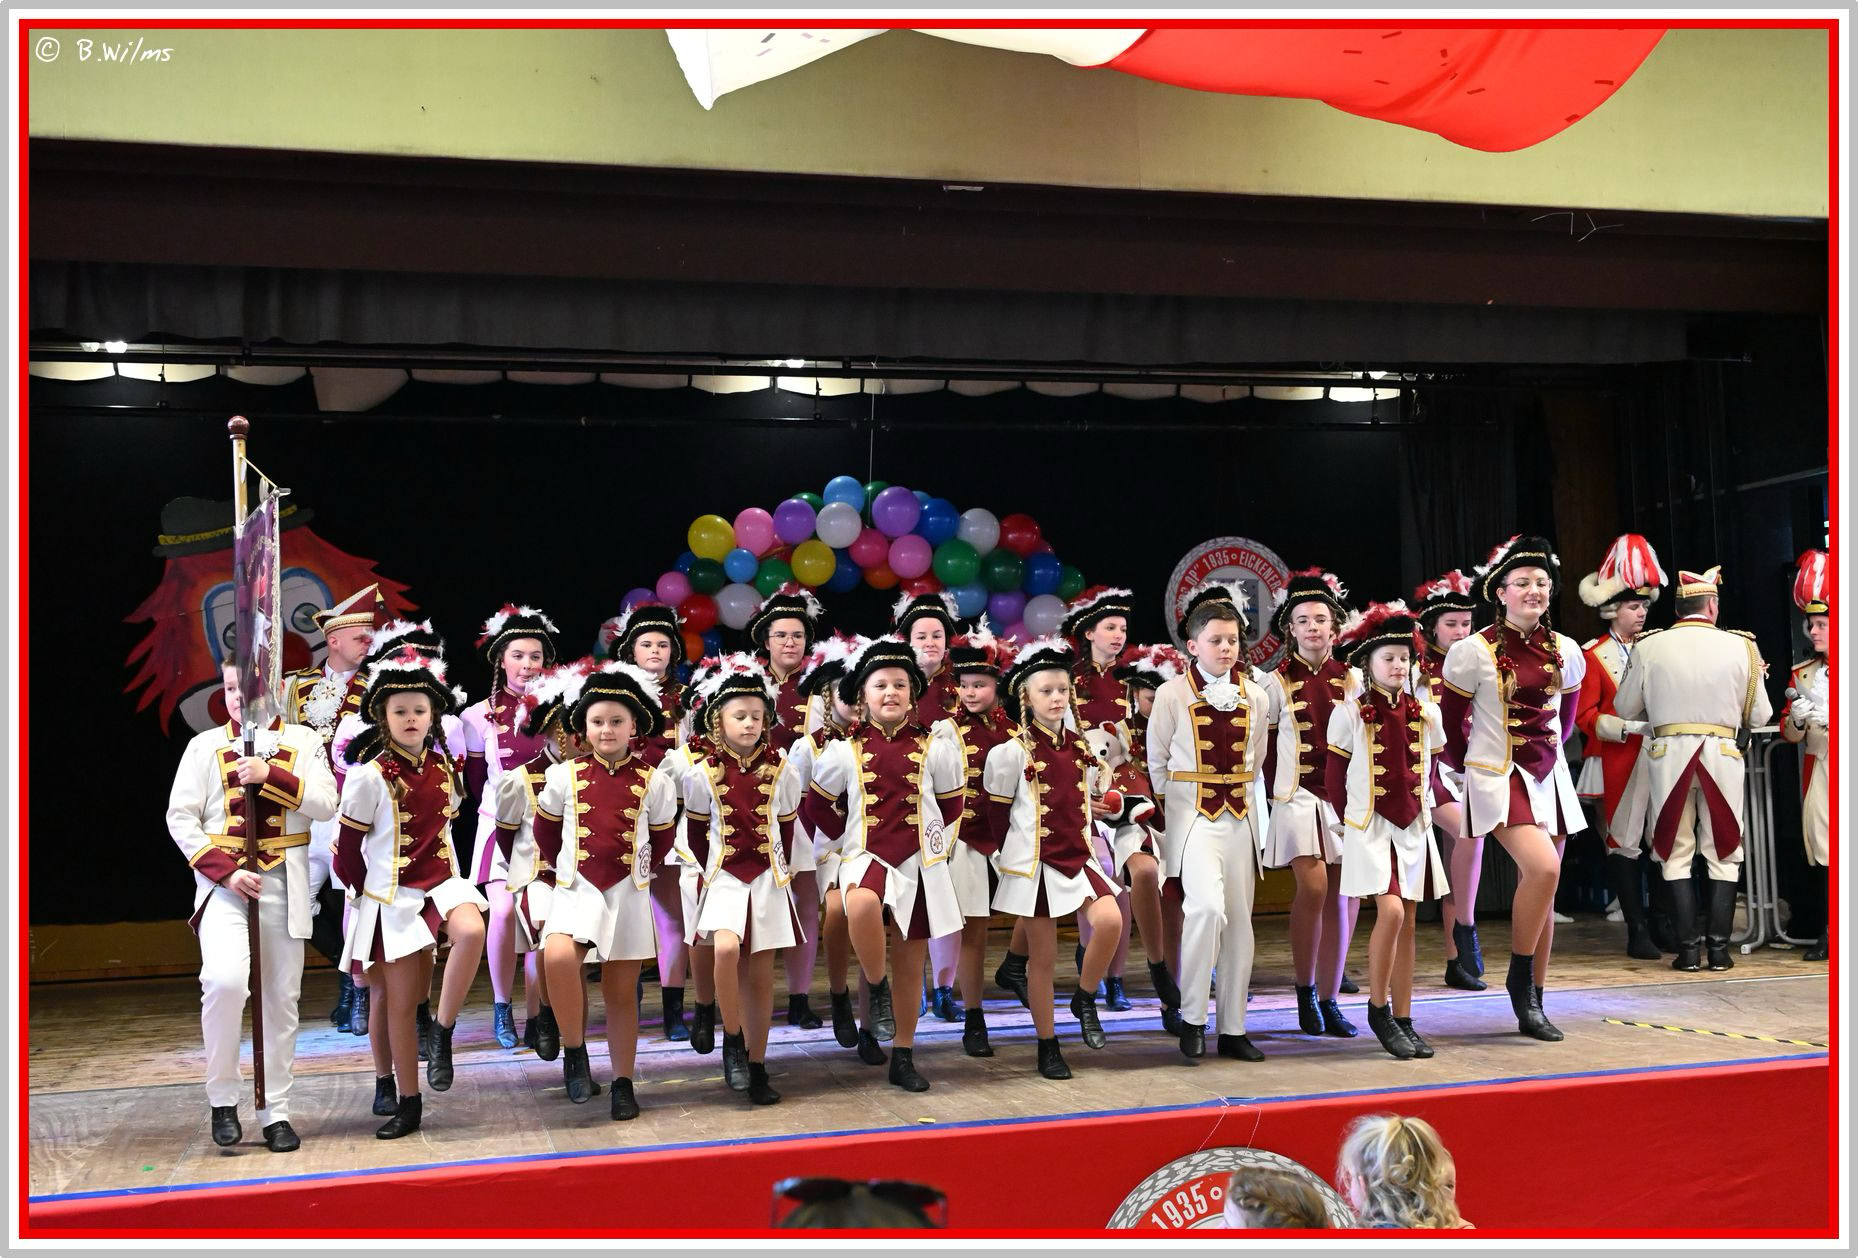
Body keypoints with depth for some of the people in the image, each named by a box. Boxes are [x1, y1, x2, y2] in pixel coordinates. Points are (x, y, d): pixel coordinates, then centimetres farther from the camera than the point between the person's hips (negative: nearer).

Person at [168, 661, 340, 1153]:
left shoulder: (303, 742, 7)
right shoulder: (205, 745, 5)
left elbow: (326, 805, -4)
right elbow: (181, 817, 1)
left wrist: (270, 775, -16)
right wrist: (225, 871, -11)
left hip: (283, 885, 2)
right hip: (223, 879, -1)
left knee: (282, 999, 5)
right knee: (226, 980, -24)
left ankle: (275, 1112, 15)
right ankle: (222, 1096, -5)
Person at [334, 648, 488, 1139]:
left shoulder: (444, 765, 4)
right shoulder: (370, 775, -9)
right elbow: (349, 843, 0)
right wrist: (361, 890, 8)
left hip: (441, 881, 3)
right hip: (392, 894, -2)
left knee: (471, 931, -31)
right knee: (402, 1001, 2)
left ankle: (443, 1032, -13)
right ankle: (407, 1103, 15)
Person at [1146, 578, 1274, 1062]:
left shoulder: (1255, 697, 7)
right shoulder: (1172, 695, -3)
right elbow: (1156, 762, 4)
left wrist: (1240, 797, 11)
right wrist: (1169, 811, 4)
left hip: (1240, 817, 4)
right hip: (1192, 817, -4)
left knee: (1239, 919, 5)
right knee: (1207, 906, -23)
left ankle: (1232, 1029, 13)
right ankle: (1192, 1017, -8)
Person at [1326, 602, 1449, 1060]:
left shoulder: (1425, 712, 5)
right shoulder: (1349, 713, -5)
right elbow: (1335, 774, 2)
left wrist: (1418, 805, 13)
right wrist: (1348, 818, 4)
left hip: (1414, 827, 4)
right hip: (1369, 826, -4)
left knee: (1408, 923, 6)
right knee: (1391, 911, -18)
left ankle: (1403, 1020, 13)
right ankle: (1378, 1008, -1)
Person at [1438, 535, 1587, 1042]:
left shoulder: (1566, 651, 4)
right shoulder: (1473, 651, -10)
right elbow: (1452, 719, 1)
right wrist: (1464, 764, 11)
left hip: (1549, 777, 5)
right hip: (1496, 777, -5)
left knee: (1540, 886, 5)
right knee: (1543, 868, -23)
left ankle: (1532, 1006, 14)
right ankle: (1519, 977, -4)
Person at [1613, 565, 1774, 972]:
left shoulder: (1649, 647, -2)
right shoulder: (1740, 647, -3)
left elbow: (1625, 709, 6)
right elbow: (1759, 716, 2)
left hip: (1668, 755, 0)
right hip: (1722, 755, 0)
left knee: (1676, 855, 8)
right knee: (1723, 855, 10)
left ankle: (1688, 948, 5)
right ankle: (1719, 948, 8)